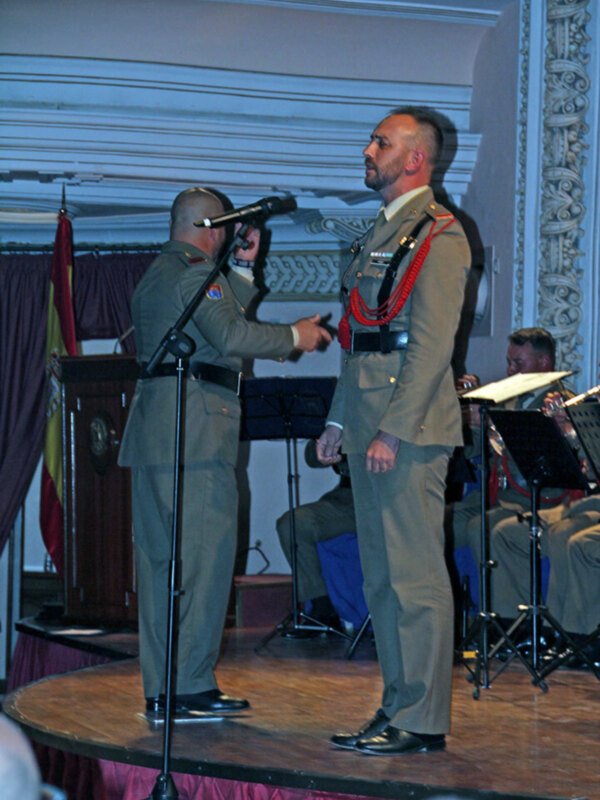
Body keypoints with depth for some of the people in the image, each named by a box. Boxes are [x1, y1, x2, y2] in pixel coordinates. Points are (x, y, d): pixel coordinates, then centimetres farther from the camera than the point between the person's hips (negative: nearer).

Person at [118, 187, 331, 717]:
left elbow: (228, 311, 27)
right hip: (197, 428, -10)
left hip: (152, 429, 10)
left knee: (159, 555, 9)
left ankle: (159, 688, 11)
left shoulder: (154, 275, 23)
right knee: (204, 555, -7)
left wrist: (243, 266, 27)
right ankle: (193, 684, -8)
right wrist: (295, 336, -10)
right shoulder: (197, 271, -8)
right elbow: (232, 335, -20)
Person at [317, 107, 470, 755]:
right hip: (368, 423, 10)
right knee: (381, 574, 11)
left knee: (414, 575, -7)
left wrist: (393, 430, -20)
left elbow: (432, 344, -16)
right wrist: (338, 420, 20)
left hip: (410, 426, -10)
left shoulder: (439, 235, -9)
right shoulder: (380, 232, 20)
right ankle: (396, 709, 18)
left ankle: (422, 721, -3)